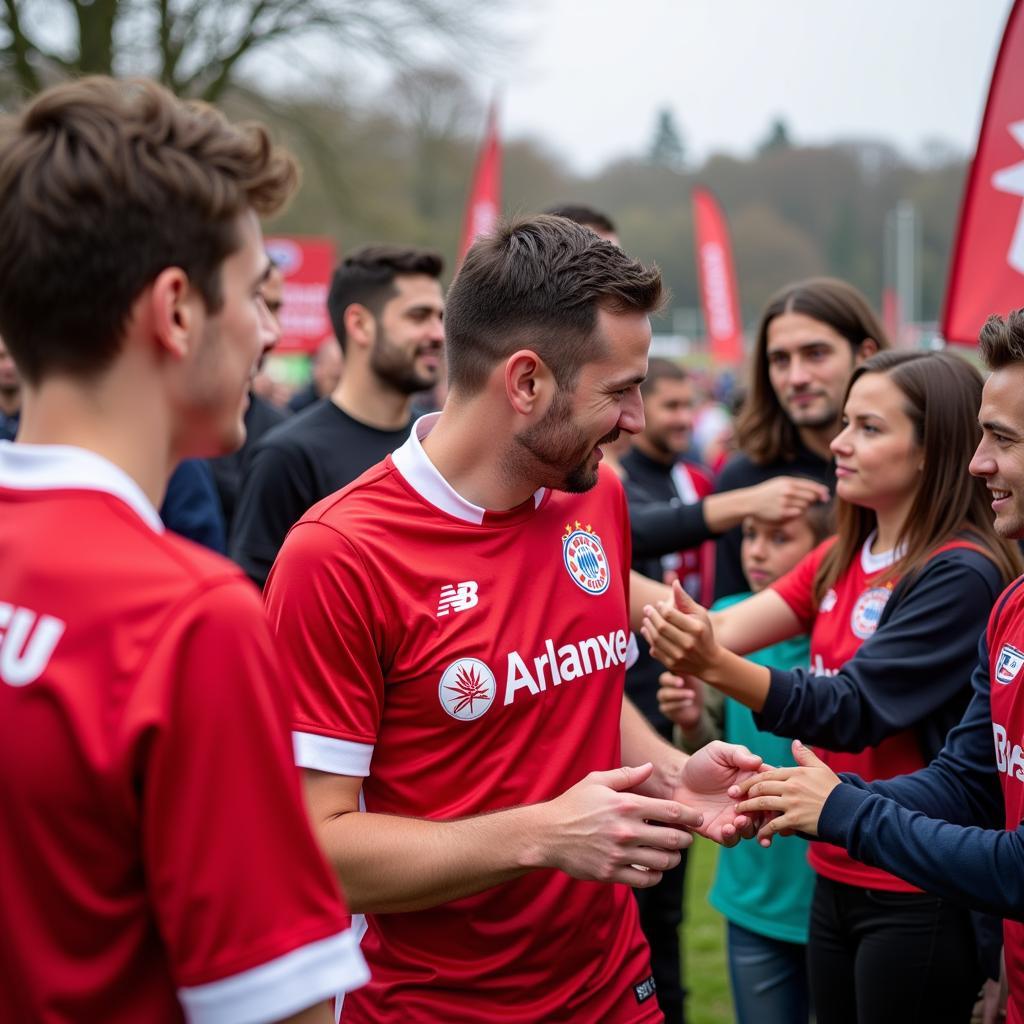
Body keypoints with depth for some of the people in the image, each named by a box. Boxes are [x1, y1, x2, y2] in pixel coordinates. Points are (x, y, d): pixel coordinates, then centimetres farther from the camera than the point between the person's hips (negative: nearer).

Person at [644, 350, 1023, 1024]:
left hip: (917, 897, -7)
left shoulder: (962, 574, -17)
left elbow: (851, 712, -24)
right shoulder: (842, 560, 7)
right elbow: (730, 629, -4)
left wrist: (714, 665, -35)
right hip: (835, 879, 7)